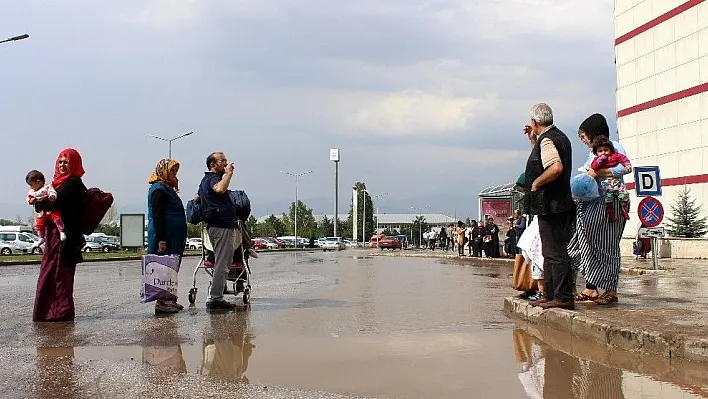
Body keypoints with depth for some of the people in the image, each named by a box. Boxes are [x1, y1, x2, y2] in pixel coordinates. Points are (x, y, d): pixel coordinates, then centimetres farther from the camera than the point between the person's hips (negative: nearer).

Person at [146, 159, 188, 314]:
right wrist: (161, 240, -24)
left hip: (174, 238, 10)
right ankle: (161, 302, -4)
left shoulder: (167, 188, 19)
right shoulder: (159, 189, -12)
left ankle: (168, 300, 18)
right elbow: (157, 216, -18)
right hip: (166, 237, -10)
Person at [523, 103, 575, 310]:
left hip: (550, 205, -11)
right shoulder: (559, 136, 18)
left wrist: (536, 183, -17)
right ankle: (551, 295, 21)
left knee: (555, 252, -8)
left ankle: (563, 297, -5)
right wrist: (533, 138, 26)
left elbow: (556, 168, -30)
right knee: (551, 252, 15)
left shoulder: (547, 140, -14)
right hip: (560, 203, 11)